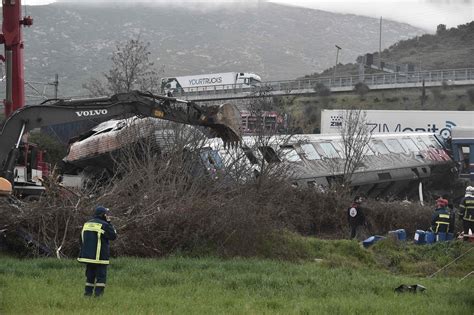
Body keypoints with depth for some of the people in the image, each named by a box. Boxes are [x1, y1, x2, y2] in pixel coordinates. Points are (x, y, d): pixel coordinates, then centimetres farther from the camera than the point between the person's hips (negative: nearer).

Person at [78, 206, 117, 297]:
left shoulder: (86, 224, 12)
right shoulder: (104, 225, -11)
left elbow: (82, 240, 17)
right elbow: (113, 236, -3)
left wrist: (83, 253, 23)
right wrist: (109, 223, 3)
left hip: (87, 255, 6)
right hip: (100, 257, -6)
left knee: (90, 275, 14)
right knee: (101, 276, -2)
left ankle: (88, 292, 14)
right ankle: (98, 294, -8)